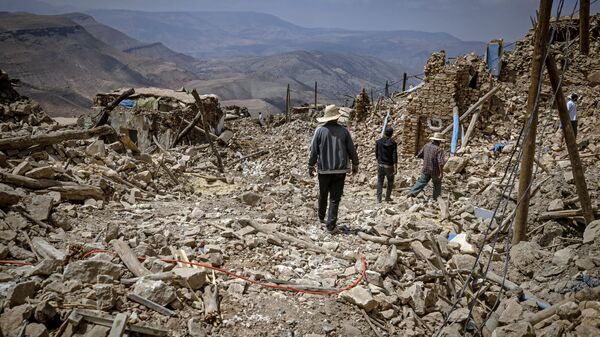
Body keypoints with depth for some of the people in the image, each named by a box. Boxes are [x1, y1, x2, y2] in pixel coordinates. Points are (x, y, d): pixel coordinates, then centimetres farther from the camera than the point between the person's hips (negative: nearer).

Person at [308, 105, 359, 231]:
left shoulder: (320, 130, -5)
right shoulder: (343, 130, -3)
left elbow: (313, 150, -3)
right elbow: (352, 150, 2)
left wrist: (311, 166, 7)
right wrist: (355, 164, 15)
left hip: (324, 170, 1)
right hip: (340, 170, 0)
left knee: (323, 195, 19)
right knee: (335, 198, 3)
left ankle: (321, 217, 37)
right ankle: (331, 224, 1)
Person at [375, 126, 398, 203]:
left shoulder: (378, 142, -3)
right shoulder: (393, 143, -11)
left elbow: (376, 153, 6)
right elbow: (394, 155, -13)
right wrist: (395, 167, -10)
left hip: (380, 165, 2)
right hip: (389, 166, -2)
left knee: (380, 182, 10)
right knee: (390, 181, 16)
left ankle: (379, 198, 6)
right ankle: (387, 197, 18)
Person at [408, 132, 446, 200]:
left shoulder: (426, 146, -3)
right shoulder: (439, 149, -19)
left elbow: (419, 155, 9)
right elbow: (440, 163, -26)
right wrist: (441, 173, -19)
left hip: (425, 169, 4)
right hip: (435, 171, -4)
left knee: (421, 182, 12)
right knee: (437, 184, 17)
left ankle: (412, 193, -1)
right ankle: (435, 198, 26)